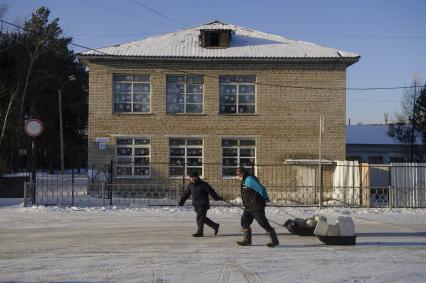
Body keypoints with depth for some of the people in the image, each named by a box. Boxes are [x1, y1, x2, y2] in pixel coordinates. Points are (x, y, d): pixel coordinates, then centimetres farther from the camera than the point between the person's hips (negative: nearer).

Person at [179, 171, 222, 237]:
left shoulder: (203, 184, -10)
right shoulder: (190, 185, 9)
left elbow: (211, 191, -9)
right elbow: (186, 194, 14)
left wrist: (217, 198, -8)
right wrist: (181, 202, 12)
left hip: (203, 205, -7)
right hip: (196, 206, 7)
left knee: (199, 218, -11)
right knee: (203, 218, 12)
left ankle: (200, 232, -4)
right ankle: (215, 226, 27)